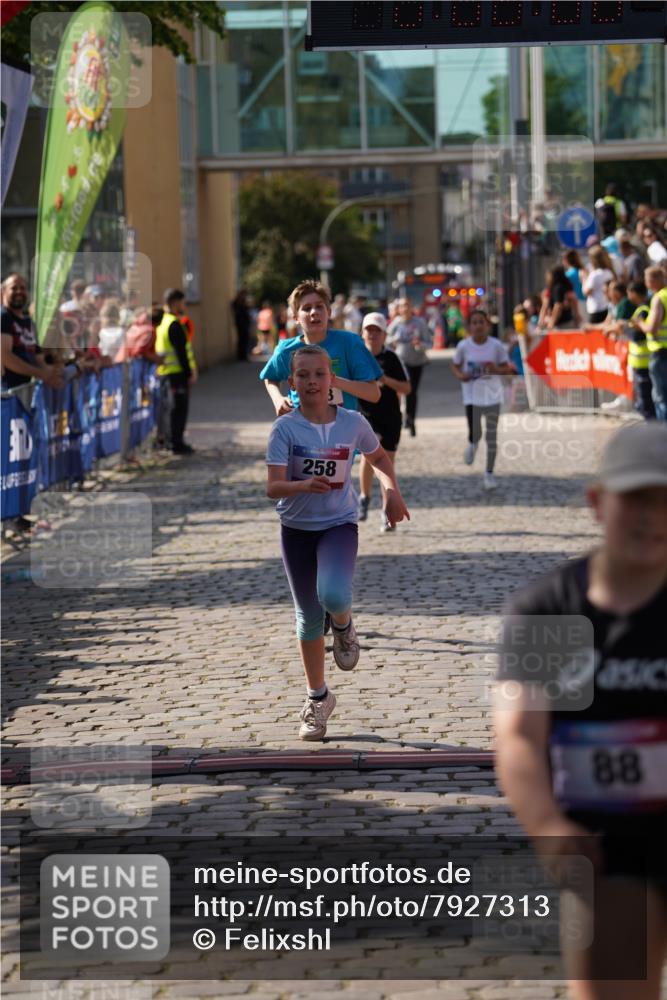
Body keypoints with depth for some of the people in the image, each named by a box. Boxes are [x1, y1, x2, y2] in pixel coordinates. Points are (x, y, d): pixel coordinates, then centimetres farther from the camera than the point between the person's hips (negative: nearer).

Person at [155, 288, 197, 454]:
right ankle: (176, 443, -2)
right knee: (178, 408, -4)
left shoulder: (164, 322, 15)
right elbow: (181, 352, -19)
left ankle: (165, 437, 23)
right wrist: (189, 373, -16)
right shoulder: (174, 325, -17)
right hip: (177, 372, -10)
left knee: (167, 407, 16)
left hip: (165, 372, 10)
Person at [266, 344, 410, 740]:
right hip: (297, 527, 1)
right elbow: (273, 487, -20)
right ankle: (318, 697, 28)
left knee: (333, 594, -29)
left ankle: (344, 626, 9)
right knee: (308, 616, 10)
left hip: (339, 524, -1)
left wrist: (393, 490, -3)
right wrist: (306, 486, -39)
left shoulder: (353, 422, -7)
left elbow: (379, 457, 14)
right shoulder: (285, 428, -13)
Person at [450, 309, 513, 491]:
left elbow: (507, 369, 0)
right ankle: (472, 444, 30)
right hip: (472, 395, 0)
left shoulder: (496, 346, -8)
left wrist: (496, 369, -21)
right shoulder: (464, 346, -6)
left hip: (492, 394, 1)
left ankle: (489, 473, 19)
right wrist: (460, 375, -14)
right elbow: (455, 365, 8)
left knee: (492, 435, 6)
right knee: (475, 433, -9)